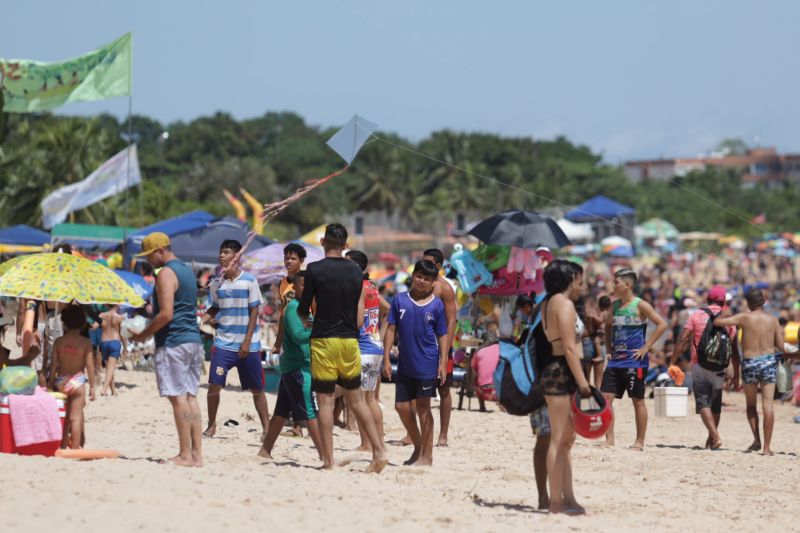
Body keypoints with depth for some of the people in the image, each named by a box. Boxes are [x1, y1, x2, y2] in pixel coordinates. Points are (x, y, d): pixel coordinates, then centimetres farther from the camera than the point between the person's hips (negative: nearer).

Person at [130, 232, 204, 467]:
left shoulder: (166, 273, -11)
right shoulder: (186, 270, 18)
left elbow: (166, 314, -19)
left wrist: (144, 335, -9)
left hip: (173, 342, -9)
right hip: (193, 340, 9)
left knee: (178, 397, -8)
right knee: (190, 397, 8)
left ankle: (185, 454, -9)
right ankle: (196, 454, 6)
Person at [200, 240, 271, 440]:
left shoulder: (249, 280, -5)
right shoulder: (216, 283, 5)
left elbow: (254, 312, -5)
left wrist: (247, 341, -10)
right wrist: (201, 320, -5)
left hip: (248, 345, -3)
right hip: (223, 342, 3)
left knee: (257, 389, 4)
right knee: (214, 385, -6)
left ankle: (266, 428, 11)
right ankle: (211, 426, 7)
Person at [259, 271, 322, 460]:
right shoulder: (293, 308, -14)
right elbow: (299, 336, -25)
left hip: (291, 367, 10)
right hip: (298, 367, -10)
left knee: (282, 411, 13)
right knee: (312, 412, -11)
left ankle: (265, 451, 18)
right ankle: (324, 455, -12)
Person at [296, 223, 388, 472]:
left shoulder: (314, 270, -7)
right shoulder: (356, 271, 6)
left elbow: (303, 311, 1)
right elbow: (360, 317, 6)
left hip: (324, 340, -4)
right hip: (350, 340, 4)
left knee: (325, 400, -1)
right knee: (356, 400, 14)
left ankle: (328, 461, -2)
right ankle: (379, 451, 7)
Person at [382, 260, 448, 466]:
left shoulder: (436, 304, -1)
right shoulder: (400, 300, 3)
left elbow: (442, 335, 2)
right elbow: (391, 329, 4)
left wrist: (443, 363, -5)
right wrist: (386, 359, -1)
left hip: (427, 364, -3)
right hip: (405, 364, 3)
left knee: (423, 407, 0)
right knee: (401, 406, 6)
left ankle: (427, 455, 8)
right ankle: (418, 446, 26)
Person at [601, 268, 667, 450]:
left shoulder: (640, 306, -8)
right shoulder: (615, 305, 11)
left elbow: (662, 325, -13)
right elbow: (608, 326, 27)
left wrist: (646, 347, -15)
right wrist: (608, 347, 12)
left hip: (635, 361, -6)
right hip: (615, 360, 6)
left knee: (638, 400, 1)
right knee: (605, 397, -2)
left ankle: (639, 442, 8)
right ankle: (609, 439, 3)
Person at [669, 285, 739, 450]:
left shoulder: (697, 316, 1)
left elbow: (682, 341, -5)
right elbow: (734, 349, 4)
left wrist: (672, 362, -1)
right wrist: (736, 374, 10)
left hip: (700, 365, -2)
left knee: (703, 402, -6)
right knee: (715, 404, 16)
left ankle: (715, 437, -23)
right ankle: (711, 440, 26)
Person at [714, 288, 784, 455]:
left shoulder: (745, 318, -5)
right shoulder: (773, 320, 2)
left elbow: (717, 322, -7)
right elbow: (780, 347, 4)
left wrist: (725, 313, 14)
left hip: (749, 363, -1)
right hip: (769, 362, 1)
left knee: (751, 405, 17)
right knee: (767, 405, -2)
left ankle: (757, 440, 4)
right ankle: (767, 446, -6)